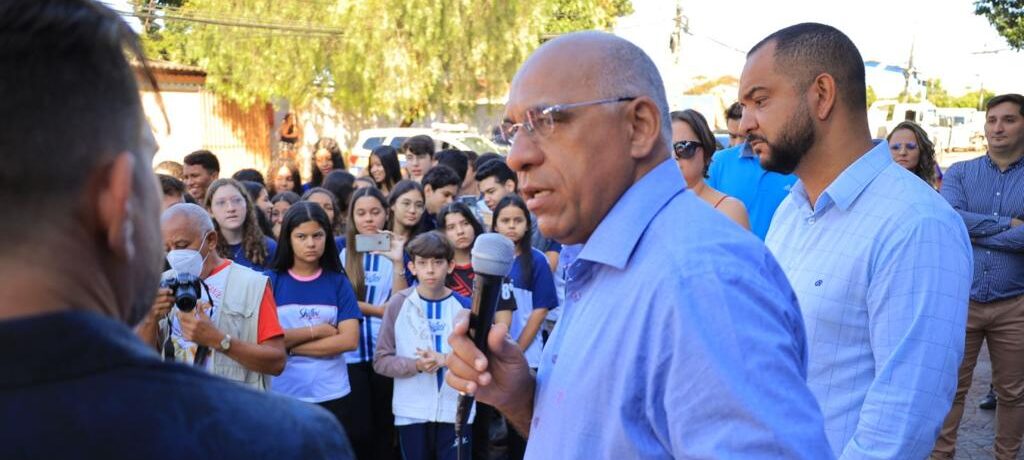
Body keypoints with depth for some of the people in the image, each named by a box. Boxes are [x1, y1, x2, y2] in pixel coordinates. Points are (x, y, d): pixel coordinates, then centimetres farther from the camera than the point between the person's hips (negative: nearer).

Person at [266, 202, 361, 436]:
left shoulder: (338, 282, 3)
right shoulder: (271, 280, 0)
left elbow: (349, 340, -7)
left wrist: (290, 345, -10)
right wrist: (316, 331, -8)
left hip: (332, 396, 1)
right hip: (283, 395, -1)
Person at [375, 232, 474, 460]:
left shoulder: (465, 306, 0)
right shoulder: (398, 304, -2)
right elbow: (381, 361, -1)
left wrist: (447, 359, -18)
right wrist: (416, 365, -17)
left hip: (456, 412, 0)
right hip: (412, 413, 0)